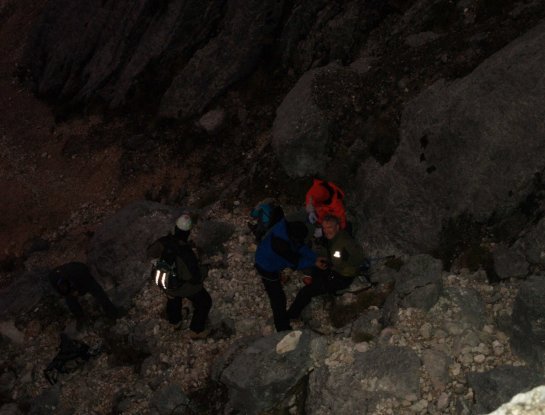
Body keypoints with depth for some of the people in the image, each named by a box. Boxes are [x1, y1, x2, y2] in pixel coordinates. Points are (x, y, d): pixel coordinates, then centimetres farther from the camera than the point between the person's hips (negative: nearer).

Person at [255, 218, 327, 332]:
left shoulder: (287, 227, -21)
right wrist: (314, 263, -19)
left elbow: (302, 247, -6)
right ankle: (284, 330, 11)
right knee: (278, 299, -1)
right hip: (267, 269, -9)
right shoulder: (280, 243, -44)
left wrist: (315, 258, -13)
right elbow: (295, 261, -29)